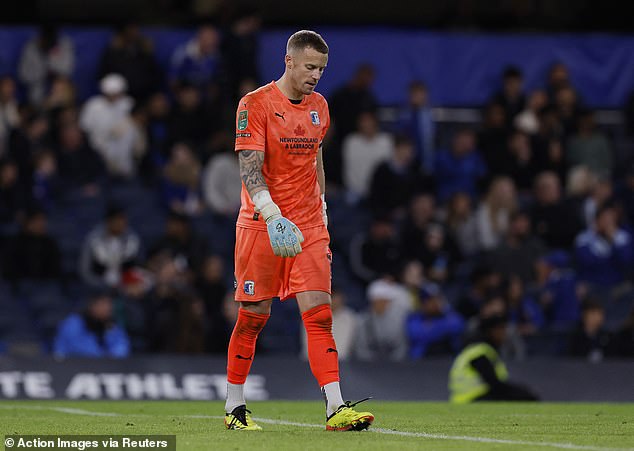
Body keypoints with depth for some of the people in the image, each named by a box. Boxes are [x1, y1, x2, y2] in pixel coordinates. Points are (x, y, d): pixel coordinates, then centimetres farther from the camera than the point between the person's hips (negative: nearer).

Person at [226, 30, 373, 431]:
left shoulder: (319, 106, 11)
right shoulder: (256, 105, -8)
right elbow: (249, 168, -16)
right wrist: (271, 214, -28)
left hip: (309, 228, 4)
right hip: (261, 225, -4)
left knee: (320, 315, -7)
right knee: (253, 317, 3)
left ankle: (336, 410, -14)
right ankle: (235, 409, 17)